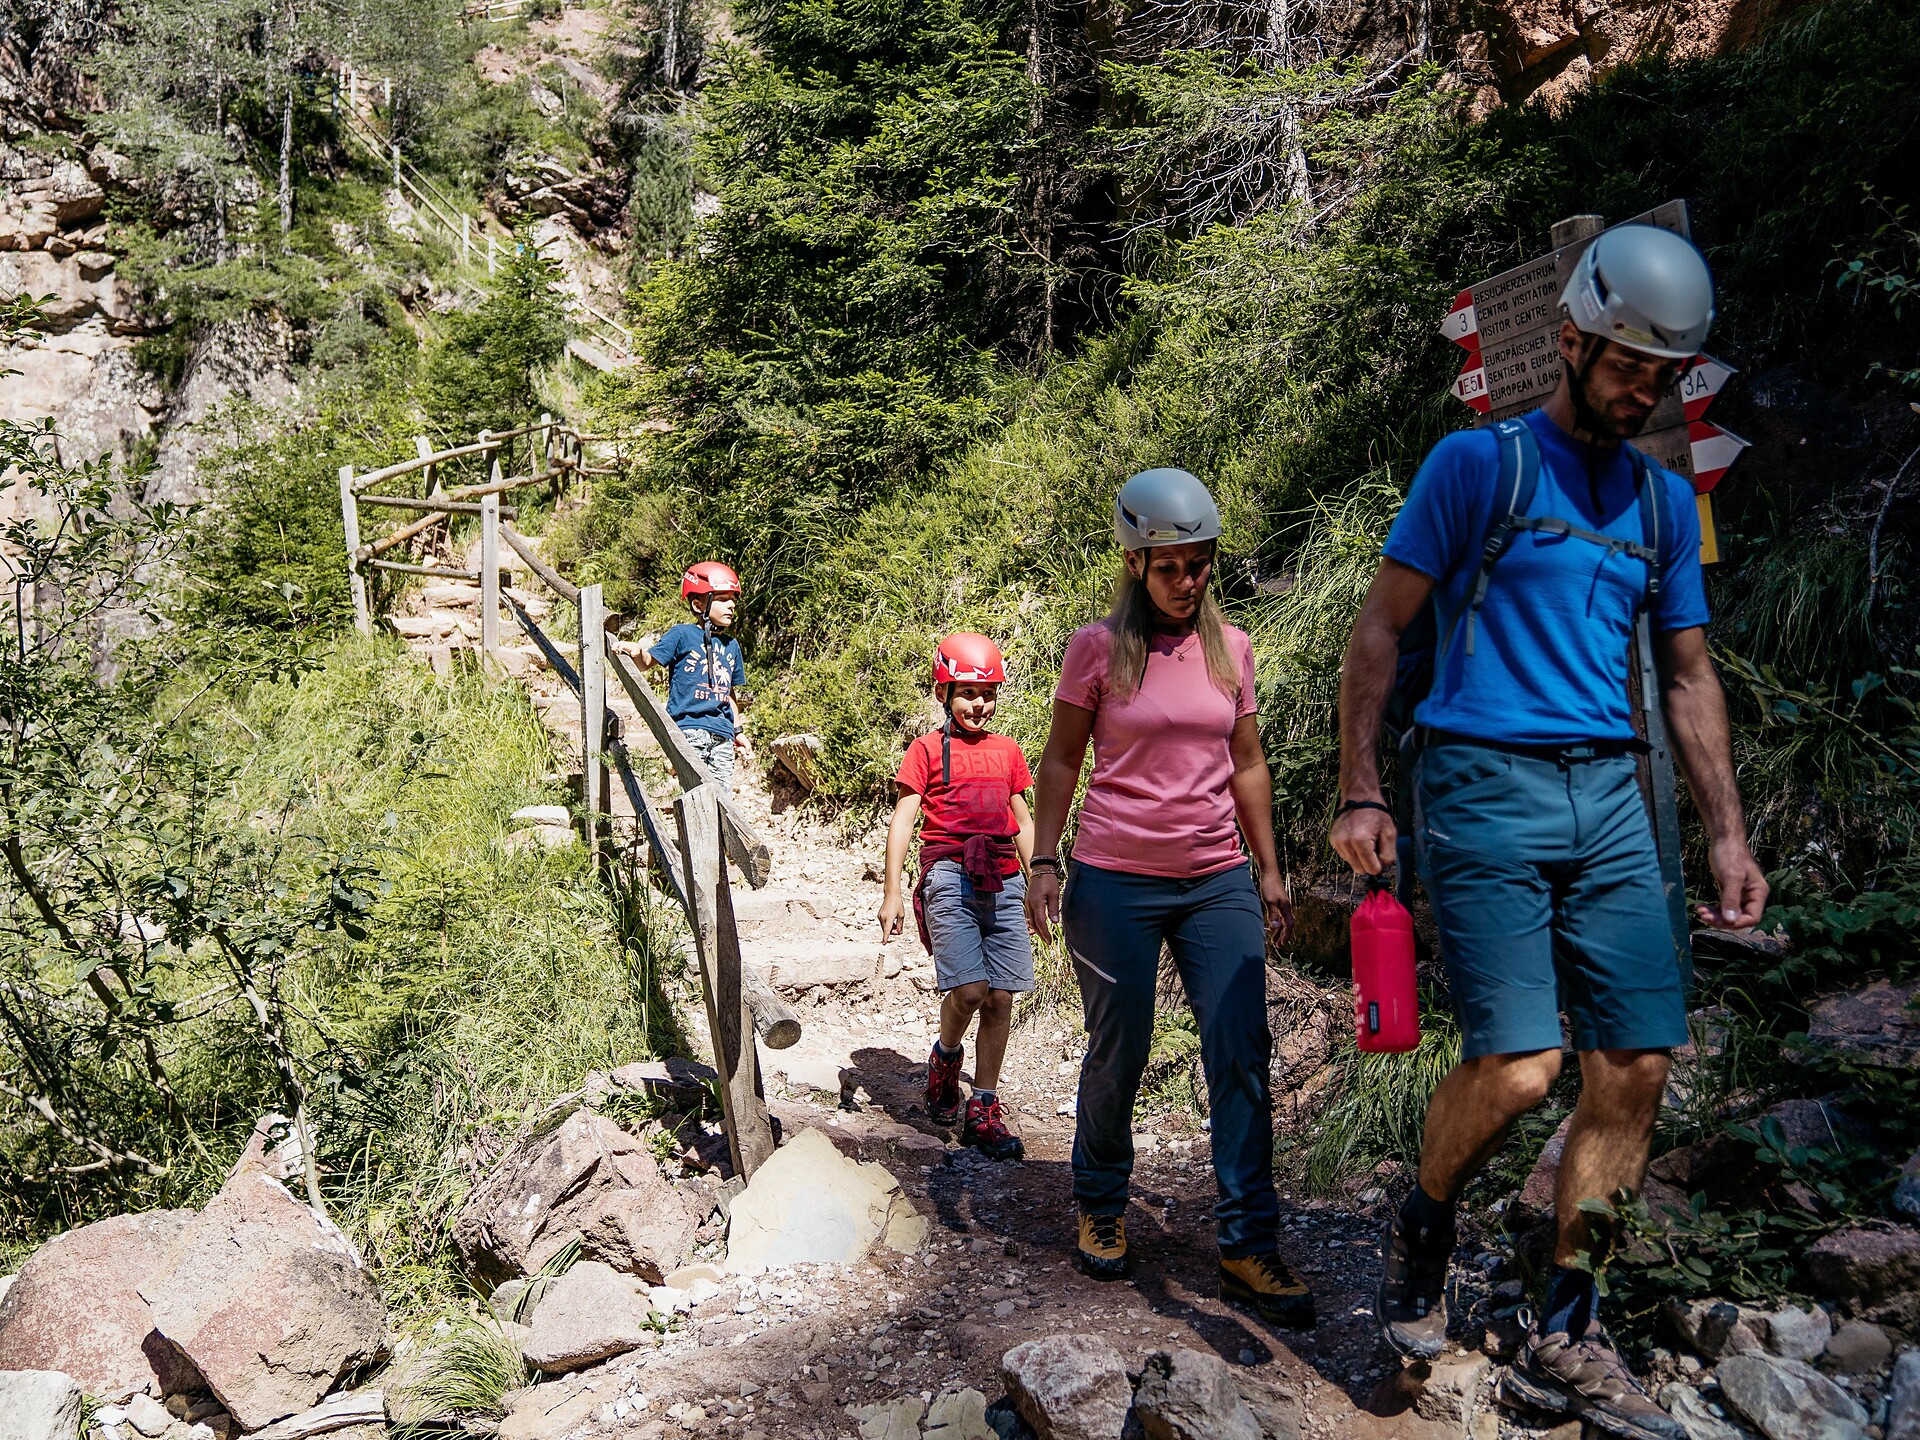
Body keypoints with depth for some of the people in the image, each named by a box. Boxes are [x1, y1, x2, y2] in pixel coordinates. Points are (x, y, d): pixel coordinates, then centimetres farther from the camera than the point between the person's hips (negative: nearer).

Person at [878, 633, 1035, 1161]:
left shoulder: (1007, 751, 18)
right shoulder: (928, 750, 5)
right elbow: (903, 820, 1)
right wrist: (892, 893, -6)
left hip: (1003, 881, 4)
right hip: (949, 875, -4)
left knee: (1001, 997, 0)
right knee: (969, 989, -17)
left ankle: (983, 1111, 10)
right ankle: (945, 1056, 16)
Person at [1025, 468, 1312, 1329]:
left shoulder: (1231, 647, 7)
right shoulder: (1099, 648, -3)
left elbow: (1247, 764, 14)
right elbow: (1060, 760, 3)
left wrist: (1268, 868, 14)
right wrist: (1044, 861, -4)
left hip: (1218, 884, 3)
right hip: (1115, 885, -3)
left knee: (1242, 1057, -3)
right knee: (1117, 1059, 8)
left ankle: (1247, 1246, 5)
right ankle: (1100, 1208, 30)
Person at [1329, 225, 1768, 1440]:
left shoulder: (1664, 499, 17)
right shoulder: (1477, 463, 0)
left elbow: (1689, 674, 19)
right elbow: (1381, 630, -2)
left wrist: (1729, 835, 11)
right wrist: (1362, 794, -10)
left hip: (1609, 797, 6)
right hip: (1483, 790, -6)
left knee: (1638, 1067, 1)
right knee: (1516, 1067, -14)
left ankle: (1566, 1340, 15)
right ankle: (1425, 1228, 18)